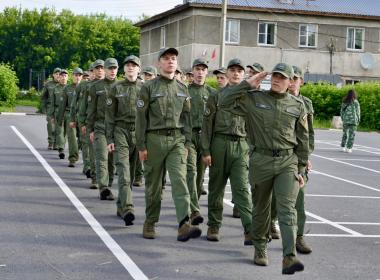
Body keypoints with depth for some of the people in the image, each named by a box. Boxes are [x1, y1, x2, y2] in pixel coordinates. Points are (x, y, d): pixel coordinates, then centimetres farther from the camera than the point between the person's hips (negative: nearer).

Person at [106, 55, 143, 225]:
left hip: (139, 132, 2)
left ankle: (121, 207, 22)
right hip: (121, 131, -2)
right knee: (123, 170, -15)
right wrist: (109, 139, -1)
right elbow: (110, 115, 4)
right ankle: (127, 209, -24)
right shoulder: (116, 88, 4)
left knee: (132, 172, 8)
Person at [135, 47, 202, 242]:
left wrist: (187, 142, 7)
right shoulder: (149, 87, 0)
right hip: (155, 139, -2)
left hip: (177, 139, 2)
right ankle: (150, 223, 21)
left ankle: (184, 225, -22)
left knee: (180, 180, -12)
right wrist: (141, 146, -6)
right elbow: (141, 117, -2)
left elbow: (186, 116, 14)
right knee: (153, 184, 6)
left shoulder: (182, 88, 12)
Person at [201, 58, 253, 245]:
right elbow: (207, 124, 2)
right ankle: (213, 226, 20)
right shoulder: (217, 96, 5)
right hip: (219, 144, 0)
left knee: (241, 188, -8)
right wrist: (205, 150, -4)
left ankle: (250, 230, -14)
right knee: (216, 187, 8)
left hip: (241, 146, 0)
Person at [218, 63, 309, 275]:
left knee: (287, 209, -12)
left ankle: (289, 257, -19)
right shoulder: (254, 99, 3)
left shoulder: (297, 105, 6)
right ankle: (260, 248, 30)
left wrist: (301, 169, 6)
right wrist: (248, 84, -7)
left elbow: (303, 140, 9)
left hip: (288, 162, 0)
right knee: (261, 208, 12)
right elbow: (225, 102, -5)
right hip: (261, 160, 1)